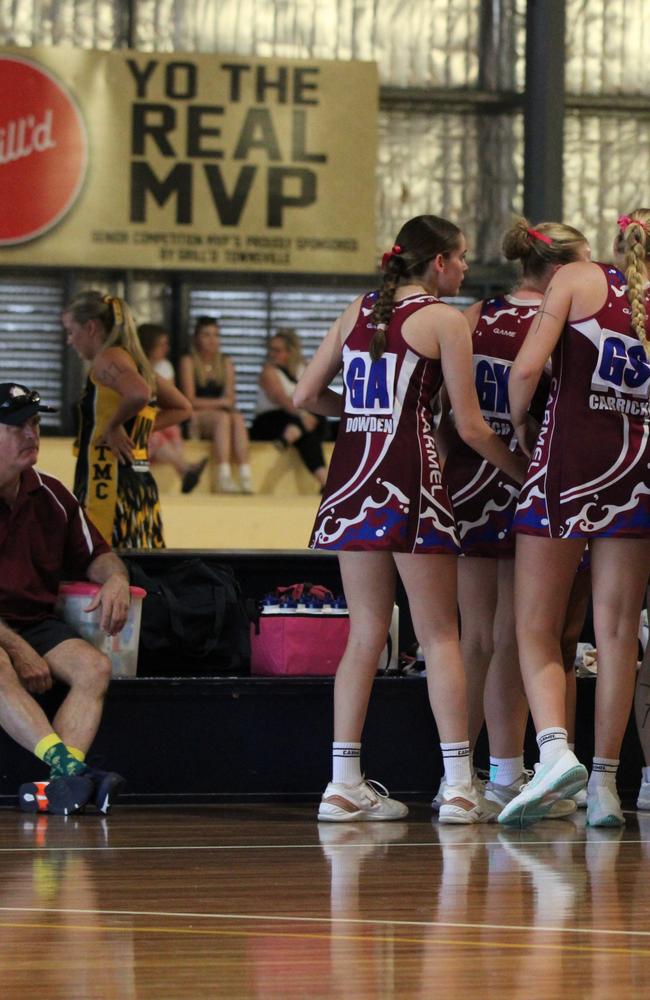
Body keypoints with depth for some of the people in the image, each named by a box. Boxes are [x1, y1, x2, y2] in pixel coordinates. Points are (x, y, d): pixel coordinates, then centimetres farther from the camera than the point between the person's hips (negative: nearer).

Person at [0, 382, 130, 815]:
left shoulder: (49, 495, 11)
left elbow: (94, 555, 24)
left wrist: (115, 578, -2)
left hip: (38, 623, 6)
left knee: (95, 667, -24)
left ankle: (57, 783, -44)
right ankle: (71, 768, -54)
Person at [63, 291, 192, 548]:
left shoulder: (108, 358, -8)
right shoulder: (134, 361, 19)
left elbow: (139, 394, -30)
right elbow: (181, 408, 31)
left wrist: (113, 426, -15)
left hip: (111, 487, -10)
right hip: (142, 486, 10)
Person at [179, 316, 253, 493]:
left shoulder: (226, 364, 16)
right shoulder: (189, 362, 3)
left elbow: (230, 398, 7)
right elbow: (190, 400, -5)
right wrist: (219, 402, -10)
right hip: (195, 419, -4)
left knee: (238, 418, -30)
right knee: (222, 418, -34)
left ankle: (246, 477, -44)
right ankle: (223, 477, -45)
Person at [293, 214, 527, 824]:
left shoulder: (358, 312, 12)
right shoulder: (443, 319, -3)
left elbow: (306, 396, 13)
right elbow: (470, 427, -4)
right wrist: (523, 475, 9)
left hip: (351, 471, 6)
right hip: (409, 473, -6)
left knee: (365, 634, 9)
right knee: (439, 635, -1)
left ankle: (345, 784, 6)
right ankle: (459, 786, -5)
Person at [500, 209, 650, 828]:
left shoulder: (578, 279, 1)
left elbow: (527, 367, -9)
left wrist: (519, 428, 6)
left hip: (568, 457, -2)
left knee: (536, 630, 2)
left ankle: (555, 748, -21)